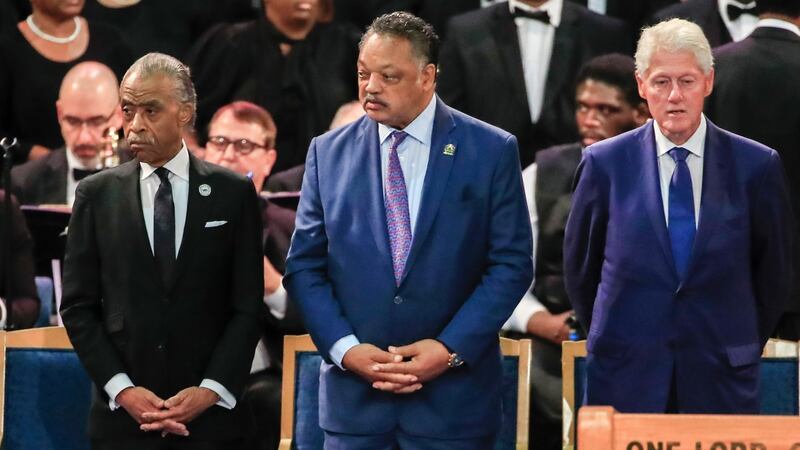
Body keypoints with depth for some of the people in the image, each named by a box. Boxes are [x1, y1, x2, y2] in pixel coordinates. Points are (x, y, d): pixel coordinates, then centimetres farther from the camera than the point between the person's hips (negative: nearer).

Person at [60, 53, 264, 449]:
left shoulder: (234, 194, 3)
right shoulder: (96, 195, 5)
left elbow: (248, 305, 1)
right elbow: (78, 306, 3)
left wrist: (212, 391, -10)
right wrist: (122, 390, -9)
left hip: (209, 416, 0)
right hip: (121, 416, 1)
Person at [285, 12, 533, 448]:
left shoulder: (491, 151, 0)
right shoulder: (328, 153, 6)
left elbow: (511, 264, -2)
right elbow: (304, 266, 6)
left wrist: (451, 348, -11)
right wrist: (345, 348, -9)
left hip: (453, 396, -2)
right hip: (353, 395, 2)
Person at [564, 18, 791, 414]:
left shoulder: (757, 166, 1)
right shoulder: (604, 163, 1)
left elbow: (772, 275, 9)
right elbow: (579, 268, 10)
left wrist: (740, 348, 10)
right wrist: (614, 341, 11)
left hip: (720, 382, 0)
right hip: (625, 381, 0)